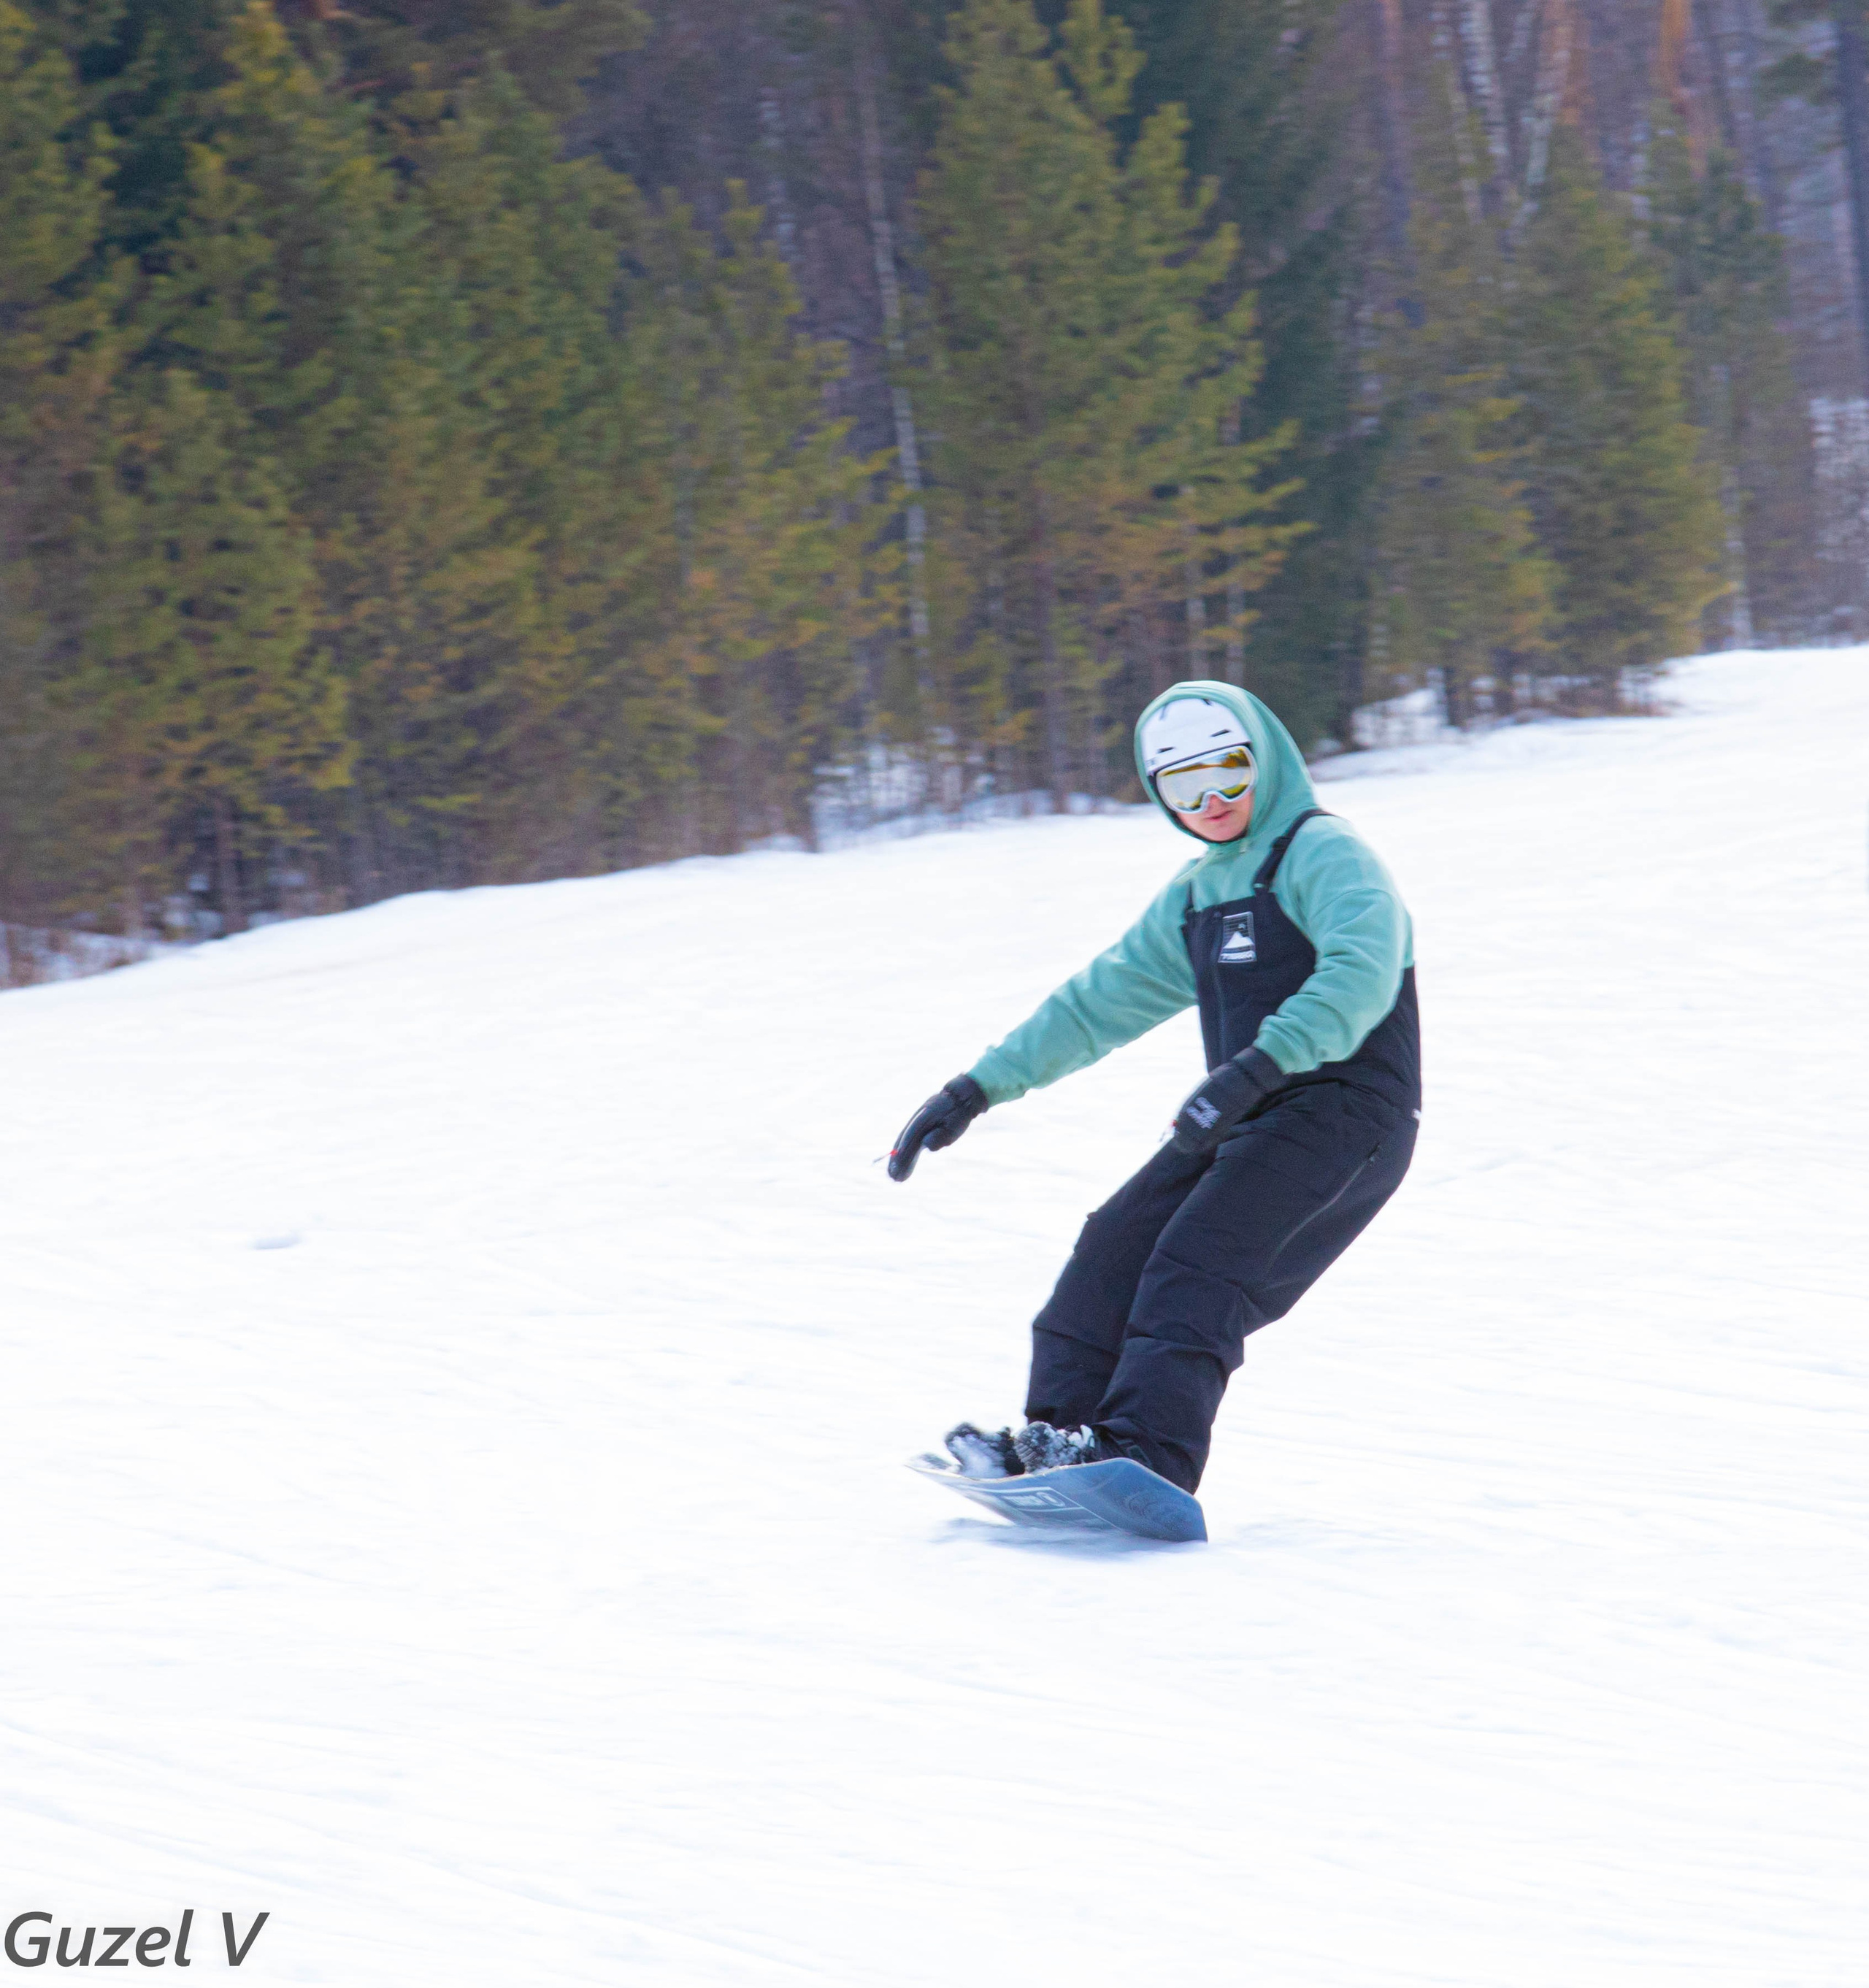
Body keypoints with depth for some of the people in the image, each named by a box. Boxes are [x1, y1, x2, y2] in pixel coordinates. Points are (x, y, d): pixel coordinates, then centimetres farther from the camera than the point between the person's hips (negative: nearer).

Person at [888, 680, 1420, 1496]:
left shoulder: (1323, 853, -6)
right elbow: (1100, 1001, 27)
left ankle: (1146, 1454, -34)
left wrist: (1257, 1065, -37)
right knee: (1118, 1245, -7)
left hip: (1344, 1115, -8)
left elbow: (1362, 970, -24)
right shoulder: (1194, 896, 21)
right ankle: (1057, 1437, -8)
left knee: (1199, 1265, -23)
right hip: (1246, 1121, 8)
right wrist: (980, 1086, 20)